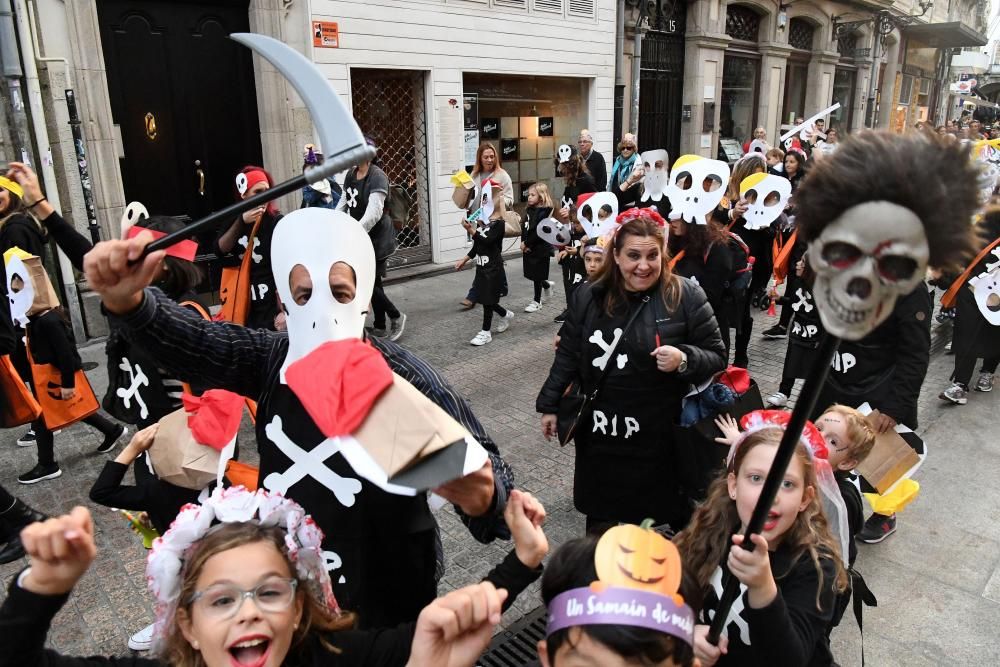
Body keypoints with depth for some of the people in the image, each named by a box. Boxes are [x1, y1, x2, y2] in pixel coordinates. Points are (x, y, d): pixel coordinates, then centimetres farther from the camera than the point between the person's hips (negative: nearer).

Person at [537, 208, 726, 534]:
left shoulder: (686, 296, -8)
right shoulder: (588, 297, 1)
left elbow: (716, 357, -3)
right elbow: (568, 355, 9)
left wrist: (684, 360, -23)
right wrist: (549, 404, 10)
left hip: (662, 438, -3)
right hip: (600, 432, 3)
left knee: (663, 517, 8)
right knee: (600, 520, 17)